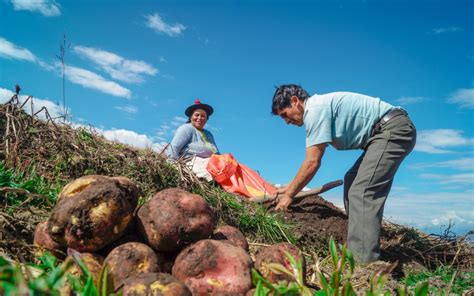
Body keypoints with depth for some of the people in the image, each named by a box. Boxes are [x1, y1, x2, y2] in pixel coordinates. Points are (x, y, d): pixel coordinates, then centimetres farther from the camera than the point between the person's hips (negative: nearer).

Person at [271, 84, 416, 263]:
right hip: (389, 132, 11)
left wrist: (289, 195, -8)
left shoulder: (314, 110, -16)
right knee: (351, 182, 15)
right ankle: (358, 249, 18)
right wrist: (290, 188, 21)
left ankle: (363, 261, -20)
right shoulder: (320, 107, 15)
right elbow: (312, 160, 20)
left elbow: (312, 163, -18)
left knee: (362, 190, -19)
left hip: (394, 129, -11)